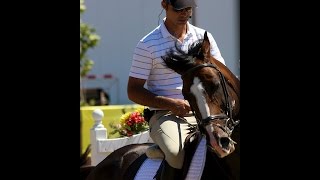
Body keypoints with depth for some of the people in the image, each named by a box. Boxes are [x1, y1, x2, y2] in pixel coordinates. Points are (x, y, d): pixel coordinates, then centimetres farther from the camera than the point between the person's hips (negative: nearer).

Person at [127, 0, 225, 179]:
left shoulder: (204, 38, 12)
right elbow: (133, 91, 0)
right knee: (177, 151, -36)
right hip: (166, 115, -4)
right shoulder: (148, 45, 0)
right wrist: (171, 104, -14)